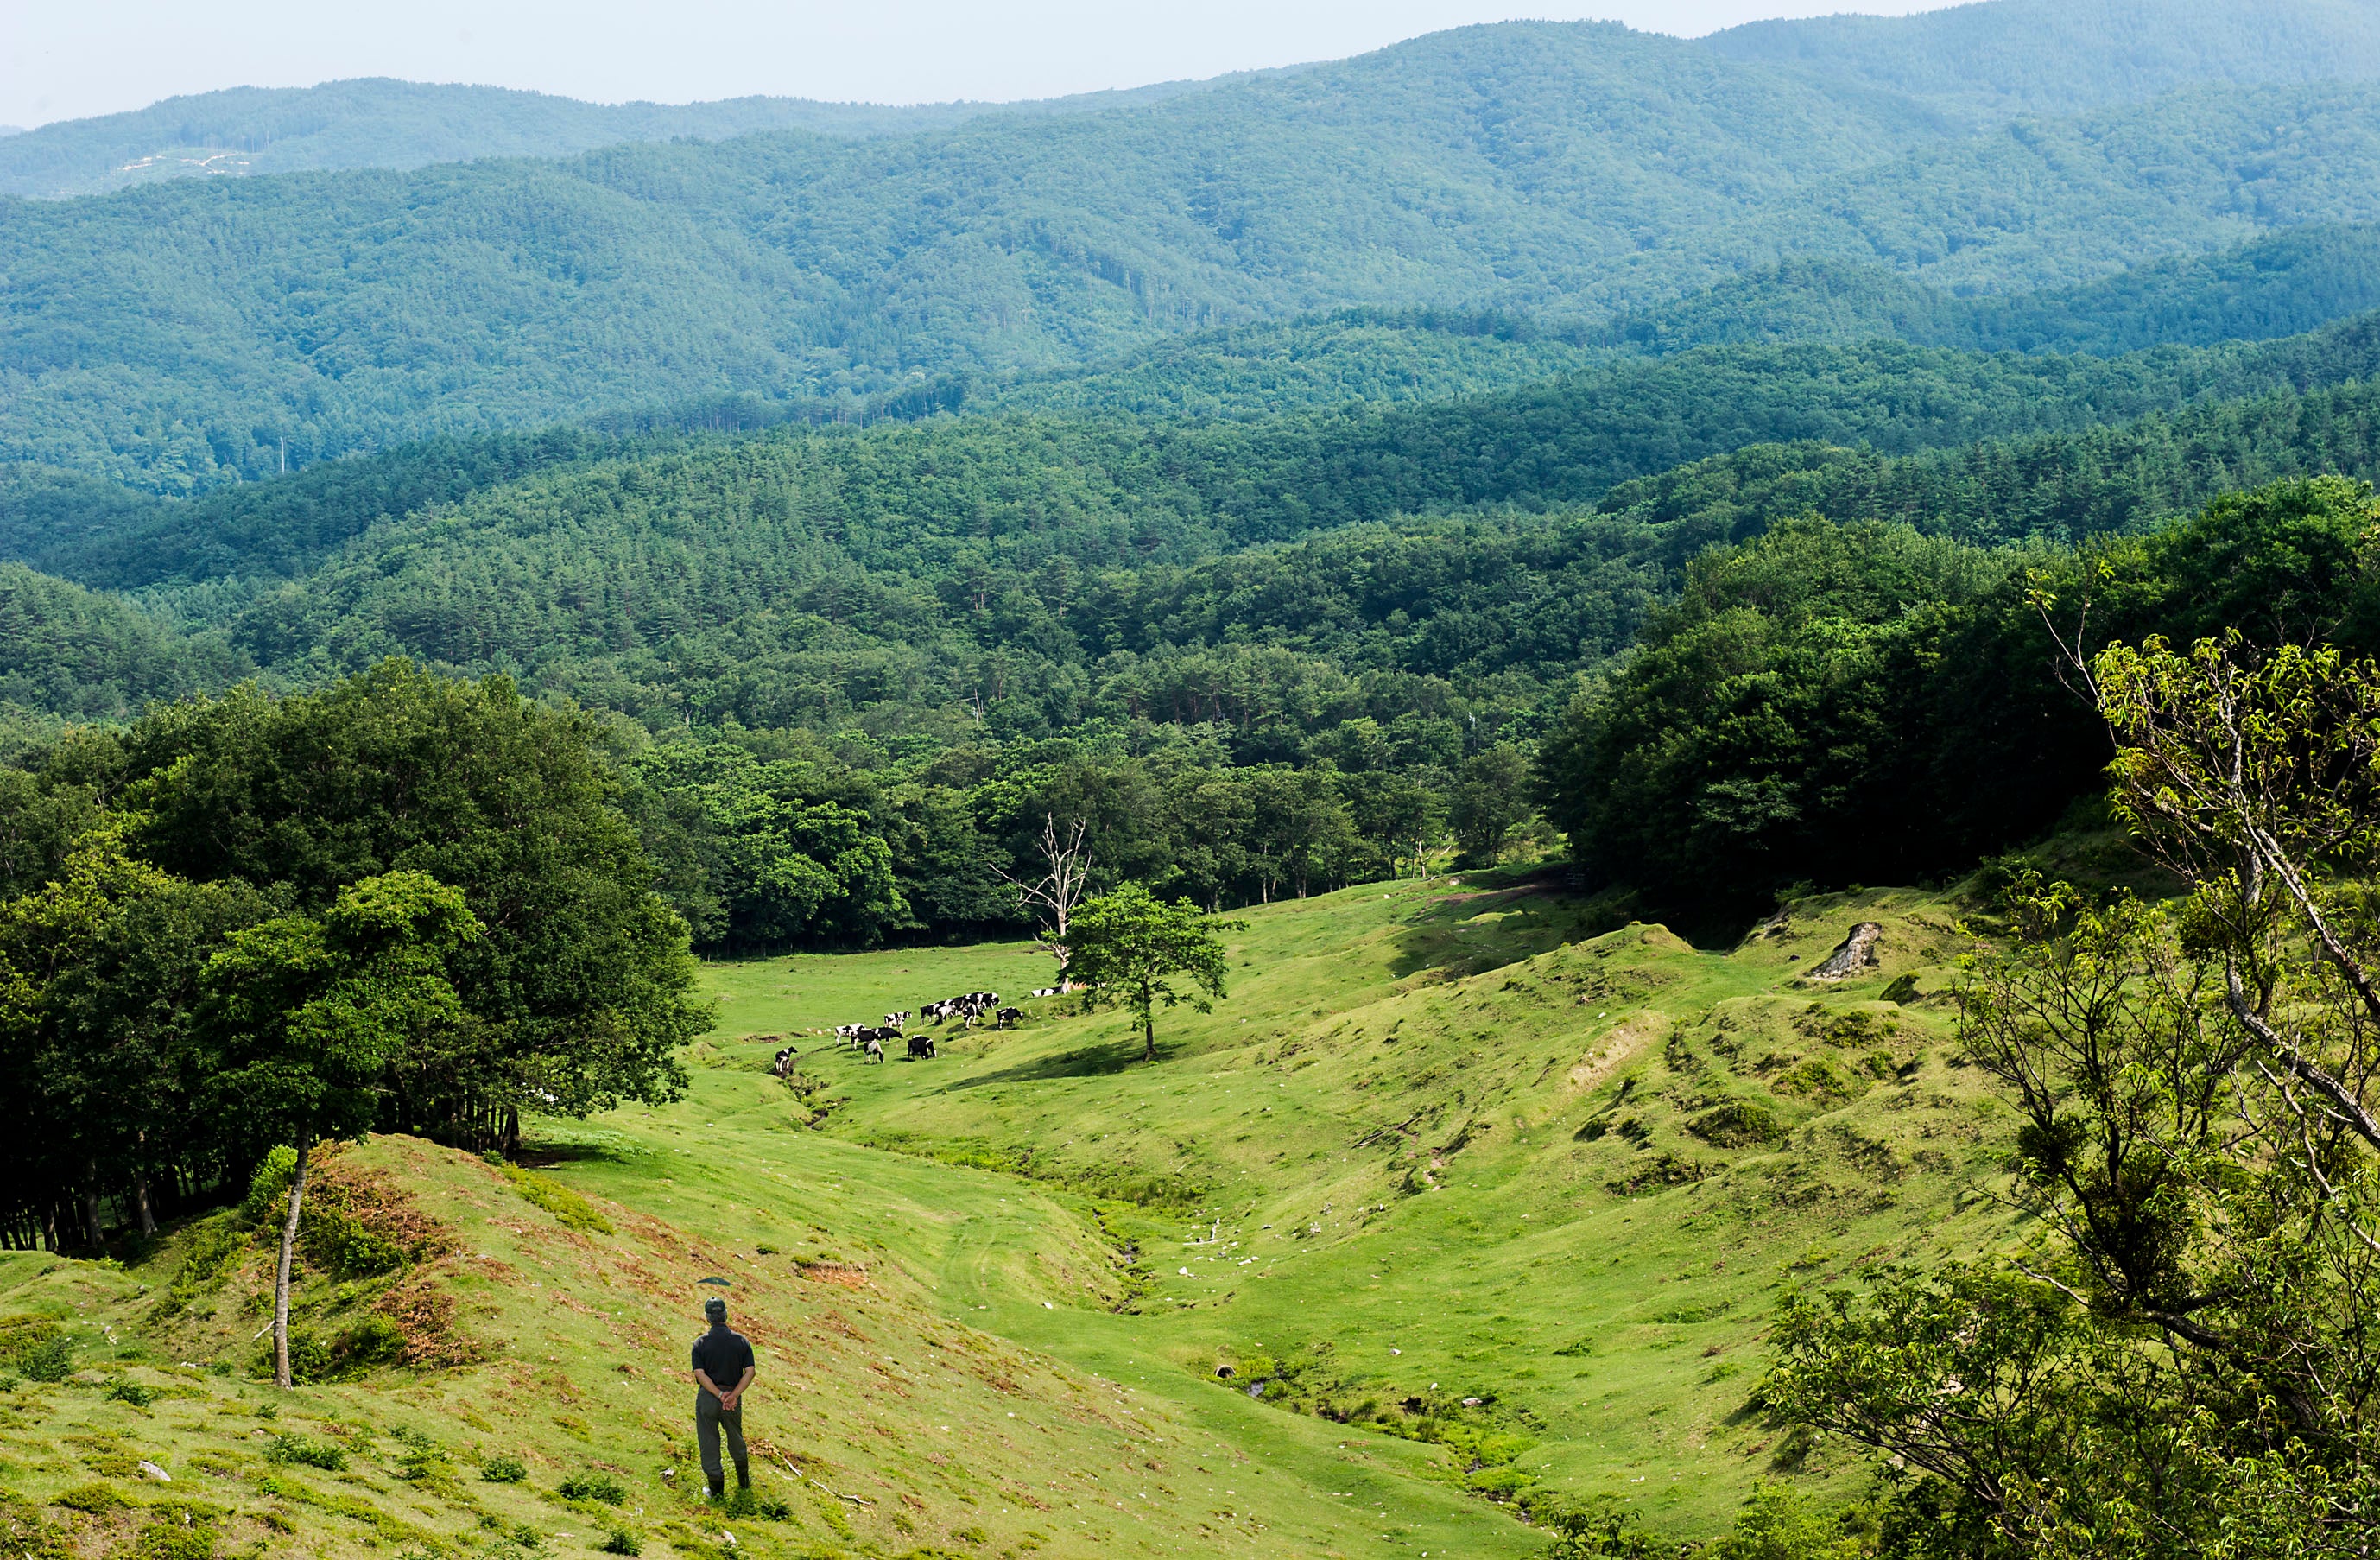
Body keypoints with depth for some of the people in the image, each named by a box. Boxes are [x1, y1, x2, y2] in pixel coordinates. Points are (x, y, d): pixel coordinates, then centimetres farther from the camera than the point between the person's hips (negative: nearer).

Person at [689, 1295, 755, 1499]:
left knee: (709, 1443, 8)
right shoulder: (742, 1341, -2)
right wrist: (733, 1396, -16)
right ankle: (744, 1481, 37)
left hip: (707, 1398, -2)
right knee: (736, 1439, 22)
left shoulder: (700, 1343, -7)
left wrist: (720, 1395, -17)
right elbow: (749, 1372, -10)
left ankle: (717, 1490, 11)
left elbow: (700, 1374, -15)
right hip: (733, 1394, 2)